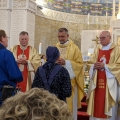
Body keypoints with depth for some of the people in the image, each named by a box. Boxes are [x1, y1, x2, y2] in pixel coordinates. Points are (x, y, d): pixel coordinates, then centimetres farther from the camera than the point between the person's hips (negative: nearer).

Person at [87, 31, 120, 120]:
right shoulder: (97, 49, 11)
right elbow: (90, 63, 13)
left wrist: (105, 66, -17)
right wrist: (94, 66, -10)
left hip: (109, 82, -4)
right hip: (97, 81, 4)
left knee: (109, 107, -1)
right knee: (96, 103, 7)